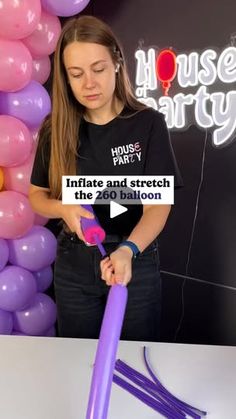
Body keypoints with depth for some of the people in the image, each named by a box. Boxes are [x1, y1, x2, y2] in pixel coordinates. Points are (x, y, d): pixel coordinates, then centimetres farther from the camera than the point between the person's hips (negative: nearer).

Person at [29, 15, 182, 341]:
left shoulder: (148, 124, -11)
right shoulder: (55, 128, -4)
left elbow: (158, 205, -16)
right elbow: (37, 196, 5)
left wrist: (127, 250, -35)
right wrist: (63, 209, -18)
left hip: (136, 263, -2)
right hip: (73, 265, 2)